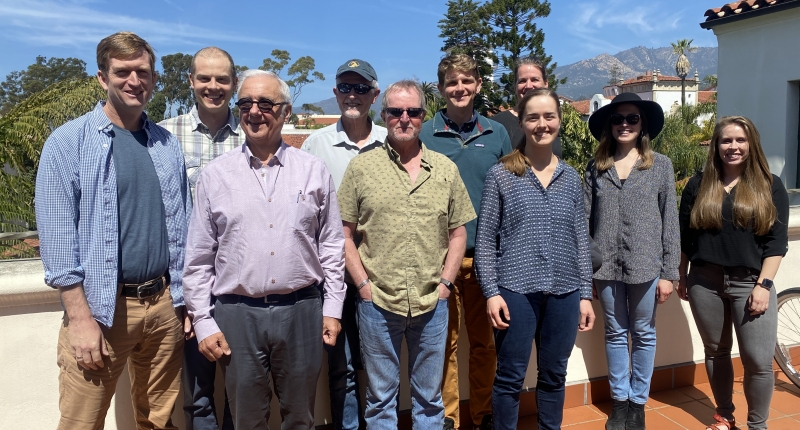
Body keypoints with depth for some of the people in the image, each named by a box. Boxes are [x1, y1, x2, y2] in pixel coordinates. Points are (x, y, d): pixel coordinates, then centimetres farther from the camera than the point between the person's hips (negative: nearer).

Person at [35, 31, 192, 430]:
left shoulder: (168, 145, 9)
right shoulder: (68, 142, -3)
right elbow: (57, 235, -8)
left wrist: (185, 301, 8)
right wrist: (80, 317, -12)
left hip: (164, 304, 4)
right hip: (100, 306, -3)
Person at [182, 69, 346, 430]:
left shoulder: (313, 170, 2)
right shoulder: (215, 175, 1)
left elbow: (332, 245, 5)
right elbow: (198, 258, 3)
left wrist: (333, 307, 3)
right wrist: (203, 322, 0)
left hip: (301, 310, 0)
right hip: (237, 313, 0)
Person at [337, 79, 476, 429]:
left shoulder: (446, 169, 5)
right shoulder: (361, 167, -1)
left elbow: (458, 234, 9)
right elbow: (344, 234, 0)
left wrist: (444, 283, 0)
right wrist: (364, 286, -6)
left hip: (432, 304, 2)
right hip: (378, 303, -1)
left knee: (429, 399, 16)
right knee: (380, 399, 13)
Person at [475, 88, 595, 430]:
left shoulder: (571, 178, 9)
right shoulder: (500, 175, -3)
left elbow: (581, 240, 10)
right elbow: (485, 239, -4)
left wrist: (585, 294, 7)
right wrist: (491, 292, -10)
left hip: (564, 293, 4)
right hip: (515, 291, -3)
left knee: (554, 375, 15)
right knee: (510, 377, 6)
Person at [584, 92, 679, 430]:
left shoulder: (660, 165, 2)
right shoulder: (596, 168, 5)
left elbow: (670, 221, 0)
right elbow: (584, 221, 4)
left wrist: (668, 272, -4)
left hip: (646, 265, -1)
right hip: (606, 267, 1)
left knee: (643, 334, 10)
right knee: (615, 334, 12)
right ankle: (619, 402, 26)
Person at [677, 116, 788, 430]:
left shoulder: (770, 186, 2)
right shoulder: (698, 185, 5)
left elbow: (777, 241, -3)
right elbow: (684, 236, 8)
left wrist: (764, 284, -10)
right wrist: (682, 278, 7)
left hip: (751, 282, -1)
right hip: (705, 281, 2)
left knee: (759, 360, -4)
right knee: (715, 352, 12)